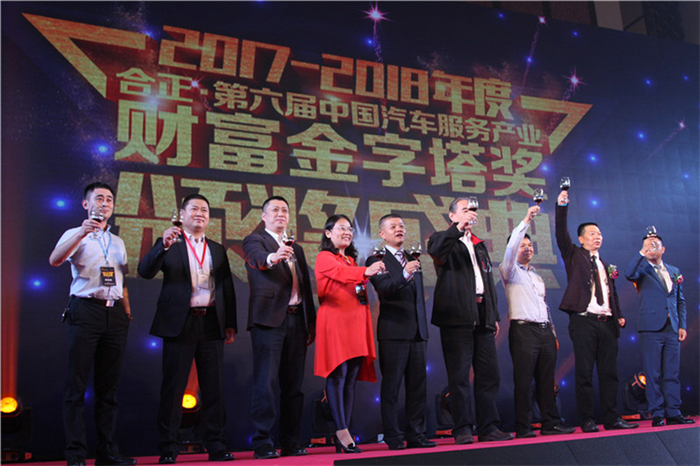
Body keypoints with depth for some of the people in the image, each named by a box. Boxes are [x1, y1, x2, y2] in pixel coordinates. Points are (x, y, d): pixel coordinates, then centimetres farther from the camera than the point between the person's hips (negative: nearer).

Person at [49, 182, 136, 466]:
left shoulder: (118, 242, 22)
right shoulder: (75, 235, 6)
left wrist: (127, 312, 13)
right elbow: (54, 260, -15)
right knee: (77, 384, -5)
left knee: (109, 386, 6)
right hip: (86, 310, -5)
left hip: (115, 313, 5)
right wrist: (82, 232, -26)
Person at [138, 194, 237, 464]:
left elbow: (227, 288, 15)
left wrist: (231, 323, 8)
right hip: (180, 323, -3)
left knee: (214, 387, 5)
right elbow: (145, 272, -8)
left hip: (211, 323, 3)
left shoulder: (217, 250, 17)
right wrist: (163, 245, -23)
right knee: (173, 386, 1)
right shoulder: (169, 245, 7)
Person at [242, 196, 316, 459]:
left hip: (296, 320, 6)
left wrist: (311, 322, 12)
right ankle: (263, 443, -2)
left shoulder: (296, 249, 23)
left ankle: (291, 443, 14)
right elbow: (257, 257, -20)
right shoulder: (254, 240, 5)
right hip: (269, 319, -6)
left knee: (293, 384, 7)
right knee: (266, 384, -8)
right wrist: (272, 257, -43)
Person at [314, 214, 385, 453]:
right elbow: (340, 272, -21)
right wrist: (365, 271, -36)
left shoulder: (351, 261, 24)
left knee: (351, 379, 3)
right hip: (335, 321, -7)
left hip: (356, 322, 7)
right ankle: (342, 431, -8)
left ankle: (342, 439, 6)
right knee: (337, 375, -11)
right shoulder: (324, 258, 1)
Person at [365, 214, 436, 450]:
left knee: (418, 384, 7)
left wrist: (424, 325, 17)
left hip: (417, 331, 6)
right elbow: (384, 289, -17)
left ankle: (415, 435, 14)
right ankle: (393, 437, 3)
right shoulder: (377, 259, 0)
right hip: (393, 331, -6)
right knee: (391, 386, -3)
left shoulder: (412, 259, 19)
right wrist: (405, 274, -32)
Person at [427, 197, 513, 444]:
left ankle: (488, 427, 14)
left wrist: (494, 315, 18)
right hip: (457, 316, -6)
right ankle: (462, 430, 3)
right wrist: (459, 227, -26)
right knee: (459, 376, -4)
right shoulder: (446, 240, 6)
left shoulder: (479, 245, 24)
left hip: (482, 317, 6)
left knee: (489, 374, 6)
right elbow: (434, 248, -20)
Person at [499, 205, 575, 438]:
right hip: (523, 330, -6)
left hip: (545, 331, 6)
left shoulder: (537, 276, 24)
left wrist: (553, 332, 16)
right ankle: (523, 428, -4)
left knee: (547, 380, 6)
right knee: (523, 380, -7)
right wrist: (526, 221, -21)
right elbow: (510, 248, -15)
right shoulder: (509, 270, 4)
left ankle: (551, 423, 12)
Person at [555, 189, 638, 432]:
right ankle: (586, 420, 3)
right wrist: (562, 206, -17)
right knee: (584, 373, -3)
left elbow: (612, 293, 22)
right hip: (584, 321, -5)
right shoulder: (574, 255, 8)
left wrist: (619, 315, 7)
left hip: (607, 323, 5)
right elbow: (561, 233, -7)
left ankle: (611, 418, 13)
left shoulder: (605, 265, 22)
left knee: (609, 373, 6)